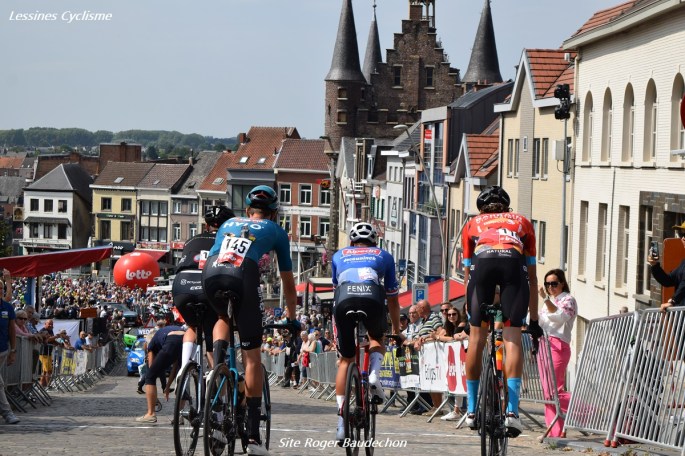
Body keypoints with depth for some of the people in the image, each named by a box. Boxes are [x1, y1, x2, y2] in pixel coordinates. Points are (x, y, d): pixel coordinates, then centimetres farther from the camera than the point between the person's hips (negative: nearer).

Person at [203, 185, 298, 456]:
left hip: (211, 272, 3)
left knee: (222, 318, 36)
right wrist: (292, 317, 49)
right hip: (243, 274, -2)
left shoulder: (228, 224, 37)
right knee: (252, 357, 5)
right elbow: (288, 282, 35)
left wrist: (217, 289, 60)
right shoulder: (276, 231, 30)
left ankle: (217, 359, 3)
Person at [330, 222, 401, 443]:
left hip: (344, 299, 1)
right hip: (373, 298, -1)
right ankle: (374, 374, 1)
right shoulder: (384, 256, 32)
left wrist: (337, 325, 56)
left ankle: (341, 423, 7)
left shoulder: (339, 256, 35)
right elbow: (392, 299, 35)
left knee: (346, 360, 17)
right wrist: (396, 331, 47)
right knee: (377, 340, 32)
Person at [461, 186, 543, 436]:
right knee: (512, 337, 0)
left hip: (482, 262, 0)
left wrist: (469, 311, 43)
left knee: (477, 336, 12)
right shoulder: (522, 222, 36)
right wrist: (534, 319, 41)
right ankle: (512, 410, -11)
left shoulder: (472, 224, 36)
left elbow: (467, 272, 35)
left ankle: (471, 409, 19)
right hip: (514, 263, 0)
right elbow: (532, 276, 37)